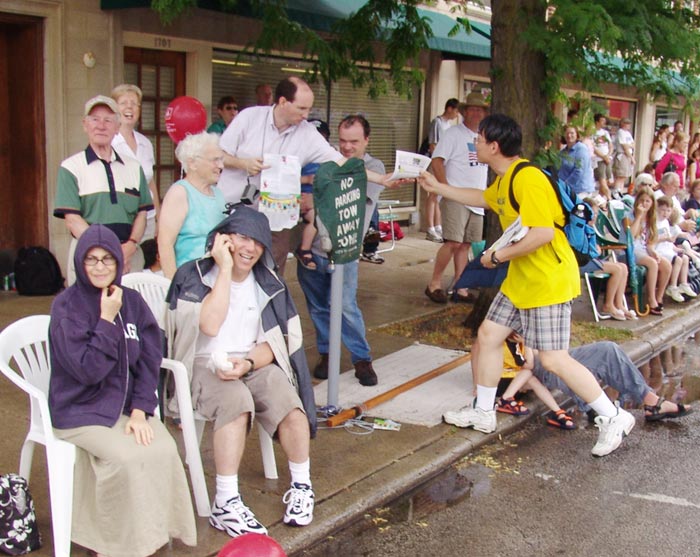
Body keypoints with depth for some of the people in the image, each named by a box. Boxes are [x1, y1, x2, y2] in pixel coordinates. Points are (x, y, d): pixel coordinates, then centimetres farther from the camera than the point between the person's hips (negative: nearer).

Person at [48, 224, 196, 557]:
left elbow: (150, 359, 2)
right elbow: (88, 368, -18)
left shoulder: (132, 301, 4)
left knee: (163, 451, -21)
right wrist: (107, 319, -19)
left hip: (127, 402, 4)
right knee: (128, 459, -26)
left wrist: (140, 409, -9)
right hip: (81, 410, -4)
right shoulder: (67, 306, -9)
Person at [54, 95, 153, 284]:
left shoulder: (133, 167, 15)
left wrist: (130, 246, -9)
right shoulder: (71, 167, 3)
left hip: (130, 255, 3)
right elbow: (72, 220, -5)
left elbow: (142, 214, 10)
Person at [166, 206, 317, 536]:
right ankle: (225, 504, -28)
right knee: (236, 401, -35)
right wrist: (225, 268, -16)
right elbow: (210, 326, -19)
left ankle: (301, 487, -5)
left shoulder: (269, 283, 8)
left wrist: (247, 363, -17)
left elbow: (276, 341, 4)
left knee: (289, 402, -26)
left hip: (255, 362, 3)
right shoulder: (192, 277, -3)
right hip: (205, 364, -3)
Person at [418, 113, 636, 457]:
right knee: (488, 335, 13)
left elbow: (543, 233, -29)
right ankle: (483, 413, 27)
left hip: (548, 281, -10)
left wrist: (498, 255, -19)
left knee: (553, 360, -8)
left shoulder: (527, 179, -22)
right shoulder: (503, 180, 11)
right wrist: (437, 188, 33)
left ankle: (614, 419, 7)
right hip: (520, 280, 10)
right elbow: (482, 199, 33)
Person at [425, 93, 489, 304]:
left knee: (465, 244, 7)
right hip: (455, 199, -6)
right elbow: (436, 161, -11)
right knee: (453, 242, -14)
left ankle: (460, 289, 12)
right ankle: (434, 284, -2)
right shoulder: (453, 134, -4)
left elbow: (488, 164, 25)